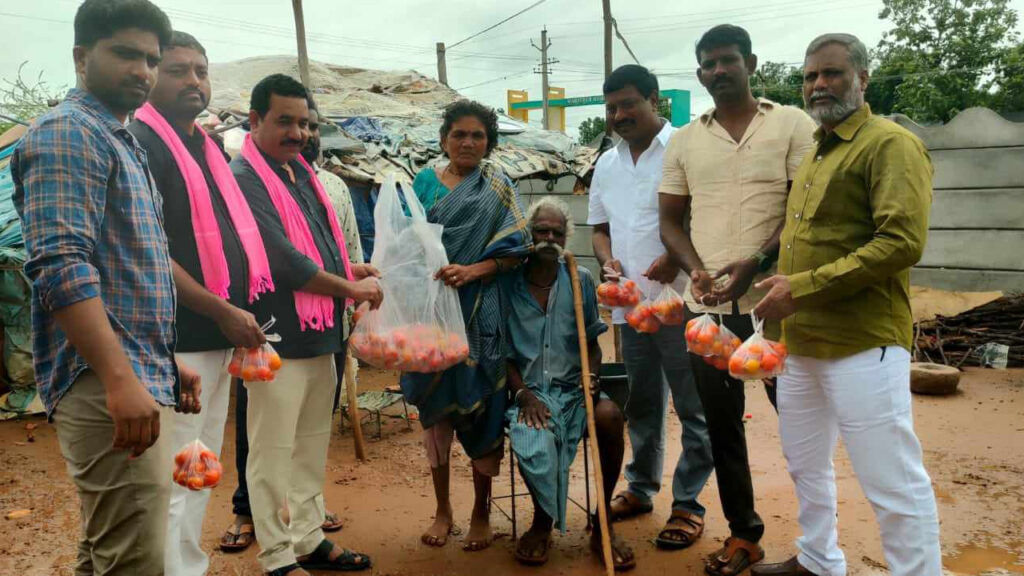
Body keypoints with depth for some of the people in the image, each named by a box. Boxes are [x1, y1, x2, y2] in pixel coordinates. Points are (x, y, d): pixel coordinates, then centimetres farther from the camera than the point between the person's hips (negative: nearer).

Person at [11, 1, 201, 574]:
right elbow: (61, 264, -22)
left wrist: (164, 362, 21)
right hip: (108, 386, -10)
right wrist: (120, 378, -29)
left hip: (138, 378, 10)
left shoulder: (121, 142, 21)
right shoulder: (67, 132, -9)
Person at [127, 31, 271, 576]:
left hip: (219, 337, 9)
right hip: (177, 341, -8)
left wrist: (241, 311, 11)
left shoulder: (207, 147, 16)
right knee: (172, 480, -2)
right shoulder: (140, 142, -9)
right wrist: (224, 312, -16)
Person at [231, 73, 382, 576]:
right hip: (278, 338, -9)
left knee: (311, 445, 17)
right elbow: (281, 258, -20)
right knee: (274, 452, 2)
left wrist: (347, 269, 7)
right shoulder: (244, 177, -13)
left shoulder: (300, 171, 13)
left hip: (318, 332, 9)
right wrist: (351, 288, -12)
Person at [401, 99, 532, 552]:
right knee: (434, 405, 8)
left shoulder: (497, 188, 4)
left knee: (480, 408, 2)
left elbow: (514, 249, -3)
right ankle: (442, 509, 23)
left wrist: (473, 270, -18)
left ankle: (481, 512, 19)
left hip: (477, 313, -2)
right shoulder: (425, 183, 10)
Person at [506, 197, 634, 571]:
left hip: (574, 389, 2)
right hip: (528, 390, -2)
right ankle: (543, 521, 0)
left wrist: (592, 375, -8)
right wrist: (522, 393, -11)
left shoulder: (580, 281, 7)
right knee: (534, 439, -33)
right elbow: (503, 351, 3)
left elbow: (592, 343, 13)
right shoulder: (507, 284, 1)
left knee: (610, 415, -30)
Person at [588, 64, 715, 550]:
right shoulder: (606, 164, 14)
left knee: (694, 409, 3)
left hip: (681, 302, -6)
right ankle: (640, 489, 32)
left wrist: (678, 257, -23)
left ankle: (688, 504, 16)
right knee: (641, 405, 18)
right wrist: (608, 260, 0)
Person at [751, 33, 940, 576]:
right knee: (805, 461, 21)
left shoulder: (891, 145, -10)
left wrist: (802, 287, -21)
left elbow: (902, 243, -21)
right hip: (802, 343, 9)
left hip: (863, 346, -9)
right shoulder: (813, 155, 17)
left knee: (893, 482, 0)